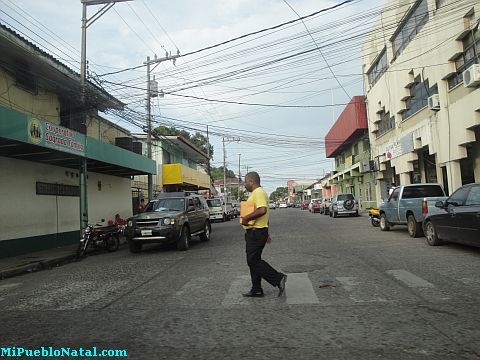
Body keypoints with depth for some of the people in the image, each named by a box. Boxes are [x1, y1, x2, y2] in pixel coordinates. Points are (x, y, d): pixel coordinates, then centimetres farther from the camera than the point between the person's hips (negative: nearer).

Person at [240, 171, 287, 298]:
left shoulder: (258, 193, -15)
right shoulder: (256, 193, 19)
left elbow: (262, 210, -32)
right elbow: (264, 216, 24)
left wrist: (246, 218, -23)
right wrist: (266, 233, 27)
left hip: (256, 233, -11)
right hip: (254, 232, 11)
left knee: (253, 261, -7)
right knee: (254, 261, 13)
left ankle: (278, 279, -2)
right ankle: (256, 290, 20)